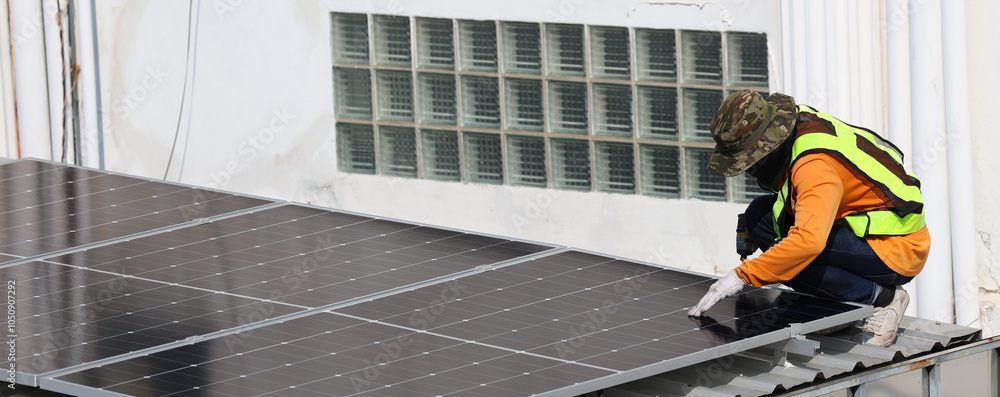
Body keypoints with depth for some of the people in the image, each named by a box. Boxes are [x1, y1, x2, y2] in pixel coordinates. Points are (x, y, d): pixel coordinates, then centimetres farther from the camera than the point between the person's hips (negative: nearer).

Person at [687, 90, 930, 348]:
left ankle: (881, 297, -9)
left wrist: (742, 277, -40)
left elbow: (808, 241, -45)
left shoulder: (816, 165, -30)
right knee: (759, 214, -1)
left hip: (897, 249, -10)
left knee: (795, 256, -30)